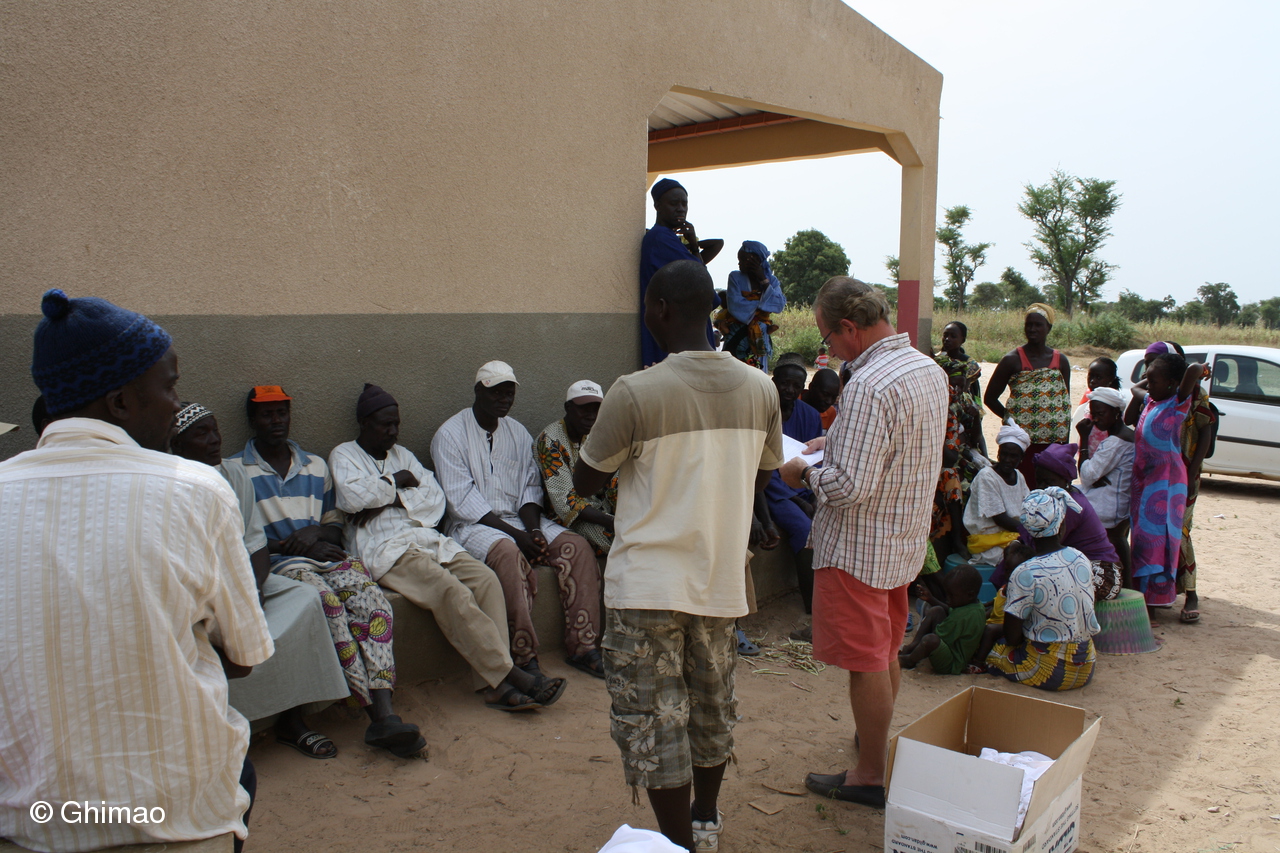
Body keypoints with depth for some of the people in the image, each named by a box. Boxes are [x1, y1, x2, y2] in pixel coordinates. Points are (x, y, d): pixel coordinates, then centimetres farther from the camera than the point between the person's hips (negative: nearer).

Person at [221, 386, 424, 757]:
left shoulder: (316, 466, 23)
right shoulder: (233, 471, 9)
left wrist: (315, 534, -3)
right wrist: (290, 545, -12)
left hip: (324, 554, 4)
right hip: (276, 562, -3)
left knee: (369, 597, -30)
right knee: (328, 602, -35)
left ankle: (385, 715, -38)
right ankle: (376, 711, -32)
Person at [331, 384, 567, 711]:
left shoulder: (402, 454, 27)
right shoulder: (344, 455, 12)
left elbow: (435, 499, 11)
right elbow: (353, 497, -12)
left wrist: (391, 500, -5)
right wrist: (397, 480, 3)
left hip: (429, 538, 6)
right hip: (385, 549, -6)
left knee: (485, 579, -21)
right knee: (452, 592, -30)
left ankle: (496, 684, -29)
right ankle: (509, 675, -28)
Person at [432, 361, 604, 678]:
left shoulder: (518, 432, 14)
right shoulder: (451, 434, -4)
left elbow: (530, 488, 9)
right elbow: (462, 498, -12)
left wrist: (534, 530, -12)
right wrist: (516, 534, -19)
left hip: (519, 518, 6)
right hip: (474, 525, -5)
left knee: (577, 546, -17)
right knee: (509, 553, -37)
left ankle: (582, 647, -16)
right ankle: (524, 659, -32)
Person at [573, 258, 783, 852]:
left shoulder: (635, 393, -18)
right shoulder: (760, 389, -3)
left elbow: (585, 483, -6)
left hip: (647, 584, -6)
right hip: (720, 577, 6)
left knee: (654, 720, 8)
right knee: (712, 705, 23)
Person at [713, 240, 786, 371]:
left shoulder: (771, 280, 7)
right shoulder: (735, 277, 0)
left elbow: (779, 305, -9)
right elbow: (734, 306, -15)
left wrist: (763, 280, -9)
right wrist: (761, 303, -7)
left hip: (759, 336, 2)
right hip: (736, 335, -2)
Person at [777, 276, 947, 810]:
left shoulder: (868, 386, -26)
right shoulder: (929, 370, 5)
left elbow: (849, 486, -29)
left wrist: (804, 473, -11)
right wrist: (835, 443, 13)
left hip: (858, 546, -9)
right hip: (906, 540, 9)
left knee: (866, 663, 5)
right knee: (885, 653, 23)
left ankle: (871, 776, 19)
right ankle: (878, 740, 41)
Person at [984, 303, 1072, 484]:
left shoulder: (1060, 361, 10)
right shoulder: (1012, 359, 0)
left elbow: (1066, 404, 13)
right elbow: (990, 398, 4)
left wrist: (1066, 444, 10)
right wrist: (1009, 417, -4)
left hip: (1054, 442, 3)